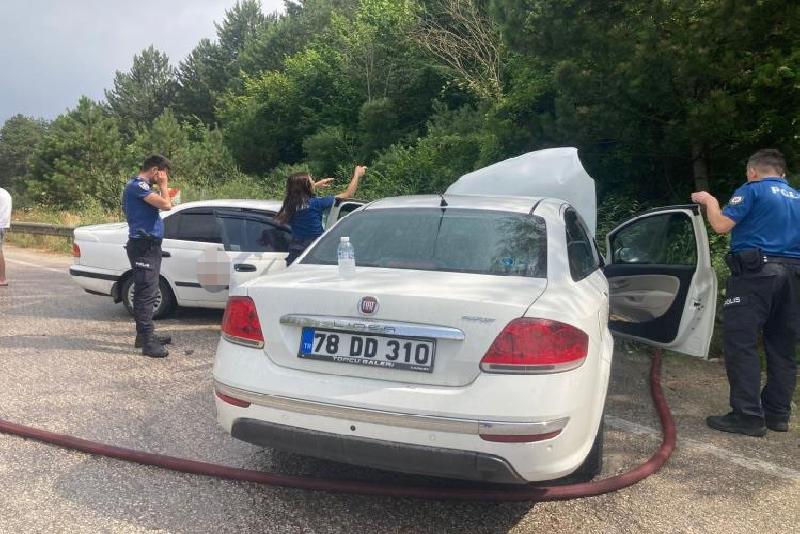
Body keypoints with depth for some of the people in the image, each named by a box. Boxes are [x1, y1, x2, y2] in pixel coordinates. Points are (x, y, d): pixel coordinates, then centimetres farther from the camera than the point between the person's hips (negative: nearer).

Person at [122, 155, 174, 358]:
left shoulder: (140, 186, 19)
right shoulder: (137, 185, -14)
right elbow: (166, 205, -21)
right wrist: (163, 185, -10)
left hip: (149, 246, 11)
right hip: (143, 246, -11)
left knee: (146, 292, 15)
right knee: (146, 293, -11)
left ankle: (145, 335, 24)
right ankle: (147, 342, -10)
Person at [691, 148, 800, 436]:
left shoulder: (752, 190, -1)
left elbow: (721, 225, -10)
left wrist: (709, 201, 7)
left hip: (756, 272, -7)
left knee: (741, 344, -6)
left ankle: (749, 416, -10)